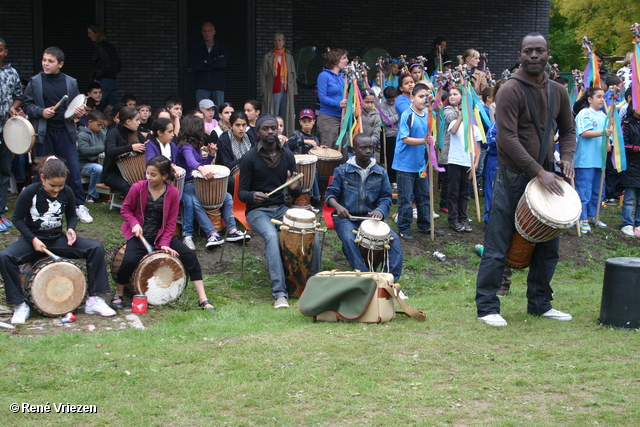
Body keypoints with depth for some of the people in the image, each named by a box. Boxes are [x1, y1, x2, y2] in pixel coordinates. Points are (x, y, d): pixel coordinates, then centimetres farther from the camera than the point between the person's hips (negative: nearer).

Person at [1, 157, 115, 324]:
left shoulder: (67, 193, -3)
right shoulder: (30, 193, -13)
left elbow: (72, 216, 12)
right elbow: (18, 219, -5)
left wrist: (70, 229, -10)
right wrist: (33, 239, -17)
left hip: (58, 239, 3)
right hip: (33, 239, -3)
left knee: (96, 248, -17)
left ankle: (94, 300, -11)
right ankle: (20, 305, -17)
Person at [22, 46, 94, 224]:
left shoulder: (71, 82, 5)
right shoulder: (35, 82, 1)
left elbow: (77, 104, 14)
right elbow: (26, 104, 2)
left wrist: (79, 111, -8)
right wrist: (41, 111, -15)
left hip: (65, 131, 1)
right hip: (43, 133, 0)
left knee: (73, 169, -2)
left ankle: (79, 205, 7)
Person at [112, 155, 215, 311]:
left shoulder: (173, 193, -8)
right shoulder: (138, 188, -10)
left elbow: (171, 222, -3)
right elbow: (125, 209, 1)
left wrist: (164, 243, -14)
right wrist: (134, 224, -18)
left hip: (161, 235, 2)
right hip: (139, 234, -2)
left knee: (189, 255, -16)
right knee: (129, 260, -30)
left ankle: (203, 299, -9)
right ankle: (118, 294, -1)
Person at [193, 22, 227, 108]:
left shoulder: (221, 48, 12)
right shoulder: (197, 47, 10)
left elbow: (222, 64, -5)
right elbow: (197, 65, -4)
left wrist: (206, 61, -1)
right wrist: (215, 63, -2)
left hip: (217, 86, 1)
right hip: (202, 87, -1)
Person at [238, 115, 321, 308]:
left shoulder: (287, 155, 6)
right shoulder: (249, 158, -6)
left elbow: (295, 194, 9)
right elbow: (241, 192, -4)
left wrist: (294, 188, -16)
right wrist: (253, 196, -27)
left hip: (281, 208, 4)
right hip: (258, 211, -4)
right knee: (272, 236, -35)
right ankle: (279, 293, -38)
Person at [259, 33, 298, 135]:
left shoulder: (289, 57, 15)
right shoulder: (267, 57, 6)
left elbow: (293, 76, 16)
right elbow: (263, 76, 3)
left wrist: (294, 91, 8)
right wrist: (264, 92, -5)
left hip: (287, 91, 3)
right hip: (273, 91, -3)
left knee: (287, 116, 0)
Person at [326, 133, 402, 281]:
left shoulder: (380, 173, 7)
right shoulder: (342, 171, 2)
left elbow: (386, 197, 7)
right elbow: (330, 194, 1)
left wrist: (380, 210, -17)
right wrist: (338, 206, -22)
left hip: (371, 217, 2)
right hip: (346, 217, -2)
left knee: (393, 239, -21)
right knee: (349, 240, -34)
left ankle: (391, 279, -20)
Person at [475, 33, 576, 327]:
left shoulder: (558, 92, 8)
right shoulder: (511, 90, -12)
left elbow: (567, 130, 19)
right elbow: (508, 138, -19)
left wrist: (566, 157, -2)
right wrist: (539, 172, -22)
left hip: (545, 176, 6)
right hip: (513, 177, -6)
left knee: (548, 245, 12)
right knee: (497, 247, -2)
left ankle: (539, 304, 25)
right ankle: (487, 307, 6)